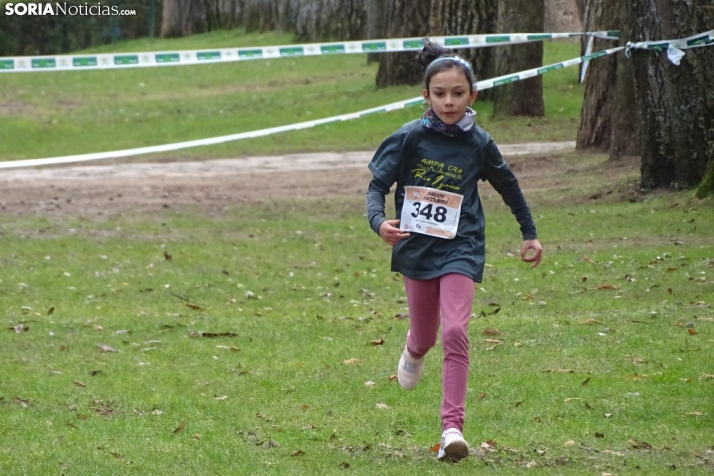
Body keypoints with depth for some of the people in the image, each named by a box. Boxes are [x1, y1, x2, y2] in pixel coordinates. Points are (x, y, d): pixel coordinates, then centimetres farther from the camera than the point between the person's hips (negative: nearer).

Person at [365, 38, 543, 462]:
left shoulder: (479, 144, -3)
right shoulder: (410, 138, -8)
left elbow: (508, 186, 14)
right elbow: (377, 185, -7)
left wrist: (530, 235, 19)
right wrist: (379, 221, -28)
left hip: (460, 248, -1)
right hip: (416, 248, 1)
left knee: (455, 332, -18)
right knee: (425, 336, 15)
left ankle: (453, 428, -18)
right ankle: (414, 353, 55)